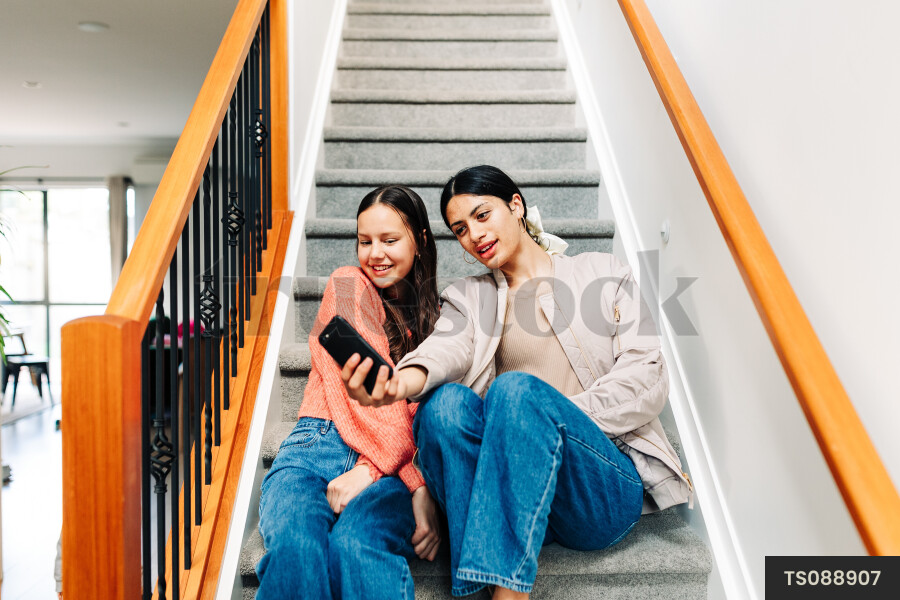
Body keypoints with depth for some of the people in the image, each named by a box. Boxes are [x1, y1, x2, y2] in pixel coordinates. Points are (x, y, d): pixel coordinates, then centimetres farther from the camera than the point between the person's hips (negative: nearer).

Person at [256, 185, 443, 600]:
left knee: (357, 542, -35)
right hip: (319, 444, -1)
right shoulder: (347, 284, 13)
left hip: (394, 465, 1)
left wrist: (370, 468, -13)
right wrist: (417, 484, -11)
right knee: (294, 543, -35)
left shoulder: (434, 318, 21)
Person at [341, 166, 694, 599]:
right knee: (447, 402, -28)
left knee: (517, 389, -30)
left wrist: (557, 419, -11)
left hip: (606, 489, -1)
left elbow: (648, 377, 2)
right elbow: (447, 347, -7)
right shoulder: (467, 297, 17)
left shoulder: (602, 273, 13)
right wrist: (400, 382, -32)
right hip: (516, 495, 2)